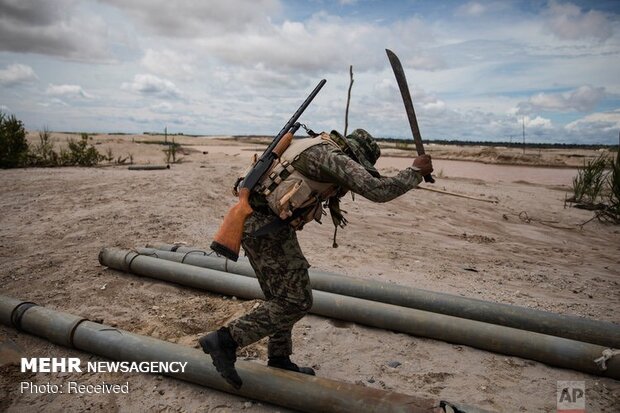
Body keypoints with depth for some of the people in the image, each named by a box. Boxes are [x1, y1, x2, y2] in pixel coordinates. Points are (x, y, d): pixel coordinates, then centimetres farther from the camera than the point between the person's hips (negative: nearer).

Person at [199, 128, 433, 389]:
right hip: (265, 227, -10)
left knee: (282, 297, 18)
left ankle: (279, 359, 30)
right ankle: (225, 340, -3)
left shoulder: (319, 149, 18)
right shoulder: (334, 156, -10)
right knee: (296, 301, -4)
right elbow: (378, 191, -17)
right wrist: (416, 171, -5)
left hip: (257, 222, 10)